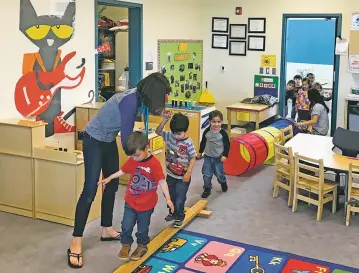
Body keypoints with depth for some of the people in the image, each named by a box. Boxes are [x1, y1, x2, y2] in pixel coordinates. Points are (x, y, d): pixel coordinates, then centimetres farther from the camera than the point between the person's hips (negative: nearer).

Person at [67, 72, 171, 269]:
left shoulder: (138, 97, -4)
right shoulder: (130, 102, -30)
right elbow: (126, 139, -27)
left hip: (109, 140, 9)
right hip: (94, 140, -9)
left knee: (112, 185, 13)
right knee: (90, 190, -10)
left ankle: (107, 230, 27)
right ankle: (76, 243, -4)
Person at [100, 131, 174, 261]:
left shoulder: (154, 164, -22)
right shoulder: (132, 161, -4)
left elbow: (162, 182, -19)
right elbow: (123, 171, 13)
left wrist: (168, 198, -23)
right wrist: (109, 178, 16)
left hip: (146, 204, -4)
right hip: (130, 202, 4)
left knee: (142, 228, 13)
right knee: (126, 226, 8)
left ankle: (142, 246, 36)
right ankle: (126, 245, 30)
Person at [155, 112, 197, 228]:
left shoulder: (188, 143, -20)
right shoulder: (170, 136, -7)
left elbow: (193, 158, -14)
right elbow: (158, 131, -4)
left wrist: (188, 173, -18)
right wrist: (165, 120, -18)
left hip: (182, 177, -5)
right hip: (170, 174, 5)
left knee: (179, 199, 7)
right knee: (170, 196, 22)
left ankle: (179, 217, 27)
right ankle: (172, 213, 44)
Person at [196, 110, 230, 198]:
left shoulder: (223, 133, -16)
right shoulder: (206, 132, -9)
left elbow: (227, 145, -7)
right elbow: (203, 142, 6)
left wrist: (225, 155, -12)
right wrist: (200, 152, 11)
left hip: (218, 157, -2)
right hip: (207, 156, 2)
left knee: (219, 174, 10)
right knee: (207, 175, 5)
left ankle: (223, 183, 42)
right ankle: (207, 189, 22)